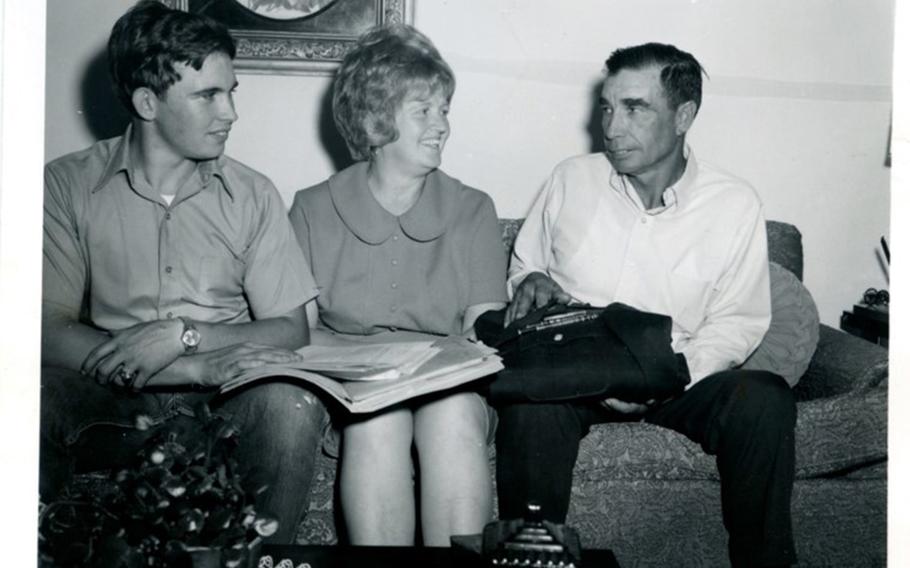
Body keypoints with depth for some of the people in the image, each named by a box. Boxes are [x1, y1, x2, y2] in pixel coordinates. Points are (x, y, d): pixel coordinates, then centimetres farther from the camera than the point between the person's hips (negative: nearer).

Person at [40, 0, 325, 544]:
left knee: (291, 404, -30)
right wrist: (197, 368, -19)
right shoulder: (69, 185, 1)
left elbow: (292, 332, 2)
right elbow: (50, 332, -9)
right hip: (112, 406, -1)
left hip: (224, 405, 1)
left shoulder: (252, 194, 6)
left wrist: (181, 335, -14)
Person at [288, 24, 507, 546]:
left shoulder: (473, 212, 9)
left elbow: (482, 334, 2)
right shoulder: (313, 211, 7)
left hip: (448, 382, 1)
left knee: (454, 416, -33)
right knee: (378, 420, -34)